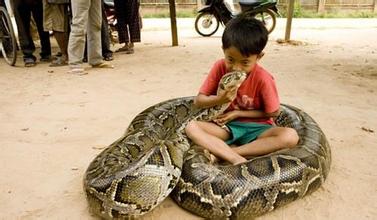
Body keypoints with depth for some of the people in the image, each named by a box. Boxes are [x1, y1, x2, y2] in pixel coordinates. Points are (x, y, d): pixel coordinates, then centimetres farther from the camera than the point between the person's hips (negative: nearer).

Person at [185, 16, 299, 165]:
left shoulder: (263, 79, -17)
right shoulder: (219, 68, -11)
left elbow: (273, 112, -6)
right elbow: (198, 101, -5)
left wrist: (238, 113, -12)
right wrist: (219, 99, -27)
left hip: (256, 128, -1)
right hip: (227, 126, 1)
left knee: (290, 136, -30)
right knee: (191, 127, -24)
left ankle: (222, 152, -25)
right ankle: (238, 160, -33)